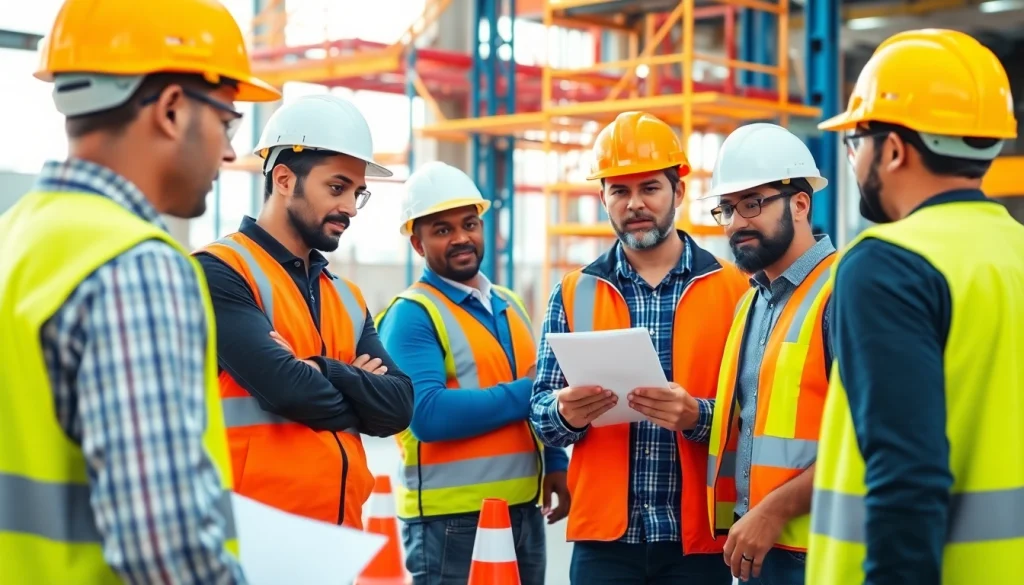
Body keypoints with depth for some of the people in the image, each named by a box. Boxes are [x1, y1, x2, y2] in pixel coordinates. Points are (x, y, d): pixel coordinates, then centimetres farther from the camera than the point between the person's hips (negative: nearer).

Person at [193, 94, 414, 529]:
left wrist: (323, 371, -13)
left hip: (341, 529, 7)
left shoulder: (346, 297, 16)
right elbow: (286, 388, -19)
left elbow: (398, 406, 3)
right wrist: (357, 388, 0)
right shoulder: (219, 273, -8)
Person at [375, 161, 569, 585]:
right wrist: (526, 394, -16)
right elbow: (428, 415, -22)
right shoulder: (411, 315, -10)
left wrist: (555, 463, 4)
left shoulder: (509, 305, 14)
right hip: (450, 520, -7)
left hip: (524, 510, 7)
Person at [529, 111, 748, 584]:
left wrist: (697, 415, -22)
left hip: (698, 536, -1)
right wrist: (566, 414, -15)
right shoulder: (574, 292, 8)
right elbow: (540, 410, 7)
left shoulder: (732, 289, 1)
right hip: (604, 535, 1)